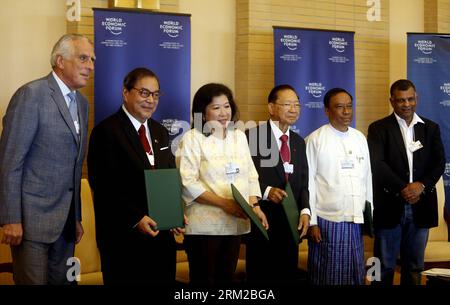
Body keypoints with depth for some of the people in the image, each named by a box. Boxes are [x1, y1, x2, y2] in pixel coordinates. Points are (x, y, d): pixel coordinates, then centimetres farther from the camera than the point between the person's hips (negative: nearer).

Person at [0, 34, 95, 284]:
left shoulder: (81, 103, 14)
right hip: (33, 217, -7)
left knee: (62, 281, 12)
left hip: (66, 220, 7)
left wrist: (76, 217, 17)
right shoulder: (32, 94, -11)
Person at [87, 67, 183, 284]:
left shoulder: (160, 132, 17)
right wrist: (135, 218, -20)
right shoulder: (106, 131, -8)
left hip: (162, 233, 7)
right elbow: (104, 185, -15)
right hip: (124, 235, -7)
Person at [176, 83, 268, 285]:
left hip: (235, 223, 5)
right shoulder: (192, 139, -5)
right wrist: (224, 203, -19)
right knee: (203, 280, 2)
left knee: (226, 278, 14)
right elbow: (187, 183, -13)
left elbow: (250, 175, 12)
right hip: (205, 225, -5)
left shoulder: (239, 136, 12)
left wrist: (254, 206, -5)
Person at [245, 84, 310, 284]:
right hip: (262, 221, -6)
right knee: (260, 277, 3)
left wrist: (305, 211, -6)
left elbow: (303, 182, 9)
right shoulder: (253, 136, -7)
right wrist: (266, 191, -23)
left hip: (291, 223, 6)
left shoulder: (299, 142, 14)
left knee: (288, 276, 11)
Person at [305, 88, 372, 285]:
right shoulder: (315, 140, -6)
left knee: (356, 276, 10)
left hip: (356, 221, 4)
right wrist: (312, 222, -8)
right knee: (327, 277, 4)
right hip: (327, 221, -4)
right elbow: (308, 182, -6)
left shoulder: (360, 138, 8)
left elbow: (367, 178, 13)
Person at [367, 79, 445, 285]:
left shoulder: (431, 128, 11)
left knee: (414, 266, 11)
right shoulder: (379, 129, 0)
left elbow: (439, 162, 3)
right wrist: (403, 189, -16)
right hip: (390, 206, -3)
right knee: (385, 267, 3)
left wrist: (421, 185, -13)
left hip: (420, 205, 3)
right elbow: (377, 164, -11)